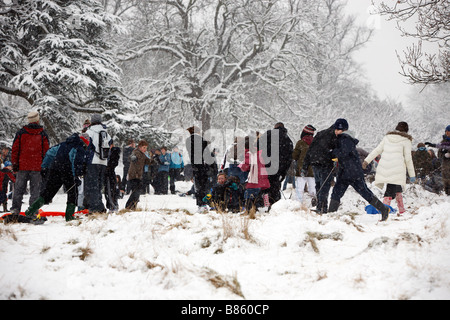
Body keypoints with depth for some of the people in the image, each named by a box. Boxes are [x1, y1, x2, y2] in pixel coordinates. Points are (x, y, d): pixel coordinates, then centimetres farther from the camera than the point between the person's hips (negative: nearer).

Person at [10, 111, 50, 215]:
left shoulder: (21, 132, 3)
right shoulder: (43, 134, 1)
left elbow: (14, 149, 3)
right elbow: (46, 151, 1)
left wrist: (14, 164, 9)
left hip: (22, 167, 1)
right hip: (37, 167, -1)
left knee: (19, 189, 7)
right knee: (35, 190, 3)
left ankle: (15, 209, 2)